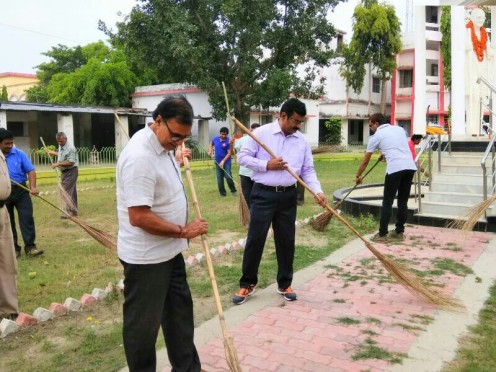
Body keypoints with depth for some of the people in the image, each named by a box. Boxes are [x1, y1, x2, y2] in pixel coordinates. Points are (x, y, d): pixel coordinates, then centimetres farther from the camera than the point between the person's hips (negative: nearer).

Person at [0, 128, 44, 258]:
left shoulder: (19, 154, -1)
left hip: (20, 190, 0)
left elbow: (30, 170, -3)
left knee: (27, 218, -4)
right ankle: (13, 248, 20)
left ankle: (30, 247, 0)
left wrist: (33, 187, -16)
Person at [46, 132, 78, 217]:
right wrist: (52, 152, 35)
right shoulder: (60, 146, 8)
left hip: (70, 172, -9)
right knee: (72, 191, 13)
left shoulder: (70, 148, -20)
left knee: (67, 191, -12)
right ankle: (73, 210, 19)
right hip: (64, 171, 9)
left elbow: (71, 162, -25)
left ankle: (69, 211, -11)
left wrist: (58, 164, -24)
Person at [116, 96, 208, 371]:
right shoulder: (140, 156, -26)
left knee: (180, 311, 21)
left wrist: (176, 161, 23)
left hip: (169, 251, 10)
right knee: (143, 324, 9)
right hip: (145, 258, -10)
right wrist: (184, 231, -20)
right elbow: (139, 217, -28)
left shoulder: (163, 145, 5)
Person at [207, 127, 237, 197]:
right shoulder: (215, 139, 1)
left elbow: (229, 153, -16)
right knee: (219, 179, 7)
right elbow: (211, 144, 23)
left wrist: (223, 161, -24)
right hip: (217, 162, 4)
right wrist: (210, 150, 6)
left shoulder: (228, 141, -14)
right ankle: (222, 192, 17)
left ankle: (233, 190, 13)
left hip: (226, 162, -4)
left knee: (228, 177, -7)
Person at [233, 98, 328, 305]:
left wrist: (317, 191, -9)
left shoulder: (302, 141, 7)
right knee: (255, 239, 1)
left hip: (288, 196, 4)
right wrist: (266, 165, -15)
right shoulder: (261, 133, -4)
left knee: (286, 241, 10)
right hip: (263, 194, -3)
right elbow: (242, 157, -4)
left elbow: (308, 170, 7)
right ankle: (247, 284, 16)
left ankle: (284, 284, 26)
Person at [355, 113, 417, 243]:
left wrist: (358, 176, 27)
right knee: (403, 201, 13)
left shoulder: (376, 136, 9)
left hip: (395, 168, -6)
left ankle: (382, 235, 5)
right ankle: (399, 232, 20)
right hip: (410, 167, 6)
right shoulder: (400, 129, 23)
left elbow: (365, 161, 15)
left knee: (387, 202, 2)